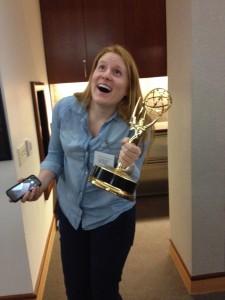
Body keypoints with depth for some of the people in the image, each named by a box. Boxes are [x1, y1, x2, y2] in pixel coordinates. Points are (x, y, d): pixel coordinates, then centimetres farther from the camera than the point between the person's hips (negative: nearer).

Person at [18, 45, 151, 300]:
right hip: (69, 212, 3)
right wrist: (41, 180, -18)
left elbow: (132, 181, -13)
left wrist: (127, 166, -35)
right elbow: (55, 154, 0)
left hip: (113, 218, -2)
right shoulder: (64, 108, -14)